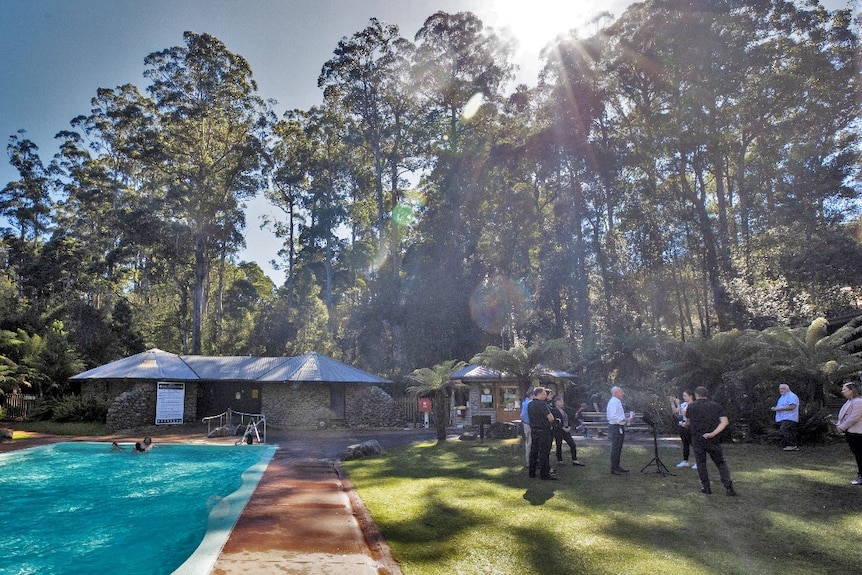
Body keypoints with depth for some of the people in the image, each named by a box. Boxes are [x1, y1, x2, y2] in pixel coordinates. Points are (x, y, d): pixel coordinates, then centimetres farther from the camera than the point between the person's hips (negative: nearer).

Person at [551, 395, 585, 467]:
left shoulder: (564, 410, 12)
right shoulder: (554, 411, -12)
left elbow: (568, 419, 14)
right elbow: (556, 422, -18)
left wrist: (569, 427, -2)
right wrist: (564, 428, -16)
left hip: (566, 430, 7)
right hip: (558, 431, -7)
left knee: (573, 444, 3)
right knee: (559, 446, 3)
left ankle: (574, 461, 11)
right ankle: (559, 461, 17)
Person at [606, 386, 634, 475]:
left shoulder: (617, 402, 16)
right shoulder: (613, 402, -17)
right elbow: (613, 417, -26)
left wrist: (626, 419, 10)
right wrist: (625, 420, -23)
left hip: (620, 427, 11)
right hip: (615, 427, -11)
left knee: (618, 448, 16)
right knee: (615, 448, -4)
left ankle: (617, 467, 25)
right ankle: (613, 468, 2)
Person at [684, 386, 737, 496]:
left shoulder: (691, 407, 2)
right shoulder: (716, 406, 5)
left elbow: (688, 423, 12)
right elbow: (725, 421, -8)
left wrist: (684, 424, 35)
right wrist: (713, 433, -13)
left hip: (697, 440, -1)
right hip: (713, 440, 1)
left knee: (701, 463, 10)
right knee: (720, 463, 11)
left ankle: (706, 487, 9)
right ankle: (728, 485, -4)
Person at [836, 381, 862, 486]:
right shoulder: (850, 402, 14)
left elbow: (853, 418, -22)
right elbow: (844, 416, 21)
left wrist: (842, 427, -15)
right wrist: (840, 426, 8)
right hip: (850, 432, 10)